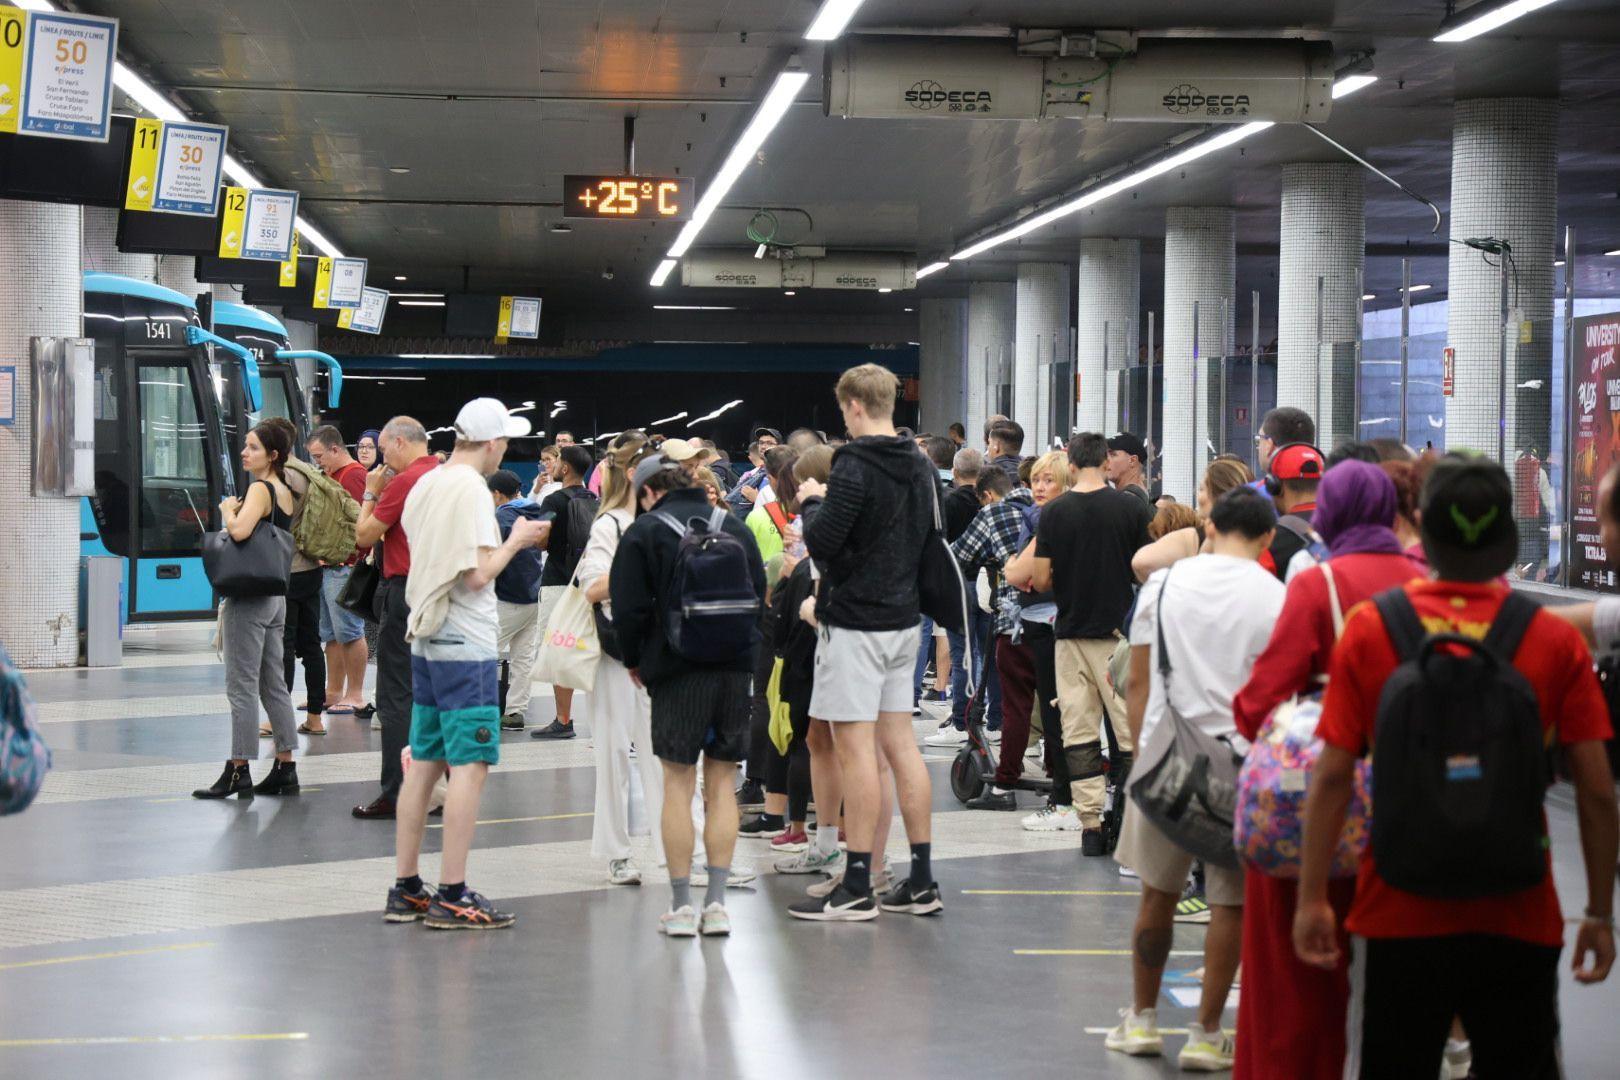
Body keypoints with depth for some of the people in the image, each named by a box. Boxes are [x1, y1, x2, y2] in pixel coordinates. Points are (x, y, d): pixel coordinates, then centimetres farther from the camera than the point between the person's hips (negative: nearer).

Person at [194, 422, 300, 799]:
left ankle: (239, 771, -1)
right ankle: (285, 770, 13)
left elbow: (239, 531, -30)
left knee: (242, 686, -4)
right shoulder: (285, 492, 12)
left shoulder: (260, 488, -14)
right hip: (275, 596, 9)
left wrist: (228, 509, -11)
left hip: (249, 598, -9)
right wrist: (235, 513, 12)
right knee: (274, 686, 11)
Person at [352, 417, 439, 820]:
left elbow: (364, 535, -9)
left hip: (405, 593, -8)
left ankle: (397, 795, -4)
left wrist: (371, 492, 3)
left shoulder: (405, 481, -15)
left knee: (397, 699, -4)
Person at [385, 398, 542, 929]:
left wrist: (502, 540, 20)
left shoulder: (424, 486, 12)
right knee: (470, 766, -5)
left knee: (424, 763, 12)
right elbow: (479, 574, -20)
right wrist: (515, 541, -4)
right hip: (466, 646, -9)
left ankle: (405, 889, 15)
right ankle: (451, 896, -6)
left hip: (426, 640, 9)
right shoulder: (472, 490, -14)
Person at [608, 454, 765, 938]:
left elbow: (629, 608, -6)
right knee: (722, 783, 7)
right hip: (736, 666, 4)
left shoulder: (644, 532, -1)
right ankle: (717, 904, 5)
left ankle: (681, 905, 0)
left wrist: (634, 661, 10)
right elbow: (759, 593, 15)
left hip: (677, 669, -4)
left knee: (678, 784, 1)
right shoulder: (735, 526, 12)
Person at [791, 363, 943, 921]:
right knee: (900, 743, 11)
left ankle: (856, 888, -3)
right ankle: (921, 881, 13)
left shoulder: (855, 467, -16)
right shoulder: (920, 467, 10)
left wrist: (812, 502, 1)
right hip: (903, 620, 8)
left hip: (855, 623, -8)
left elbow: (822, 543, -19)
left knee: (856, 749, -5)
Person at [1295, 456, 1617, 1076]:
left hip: (1398, 918, 0)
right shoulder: (1556, 641, -4)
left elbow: (1332, 777, -5)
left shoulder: (1370, 629, -5)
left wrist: (1312, 898, 1)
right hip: (1519, 924, 0)